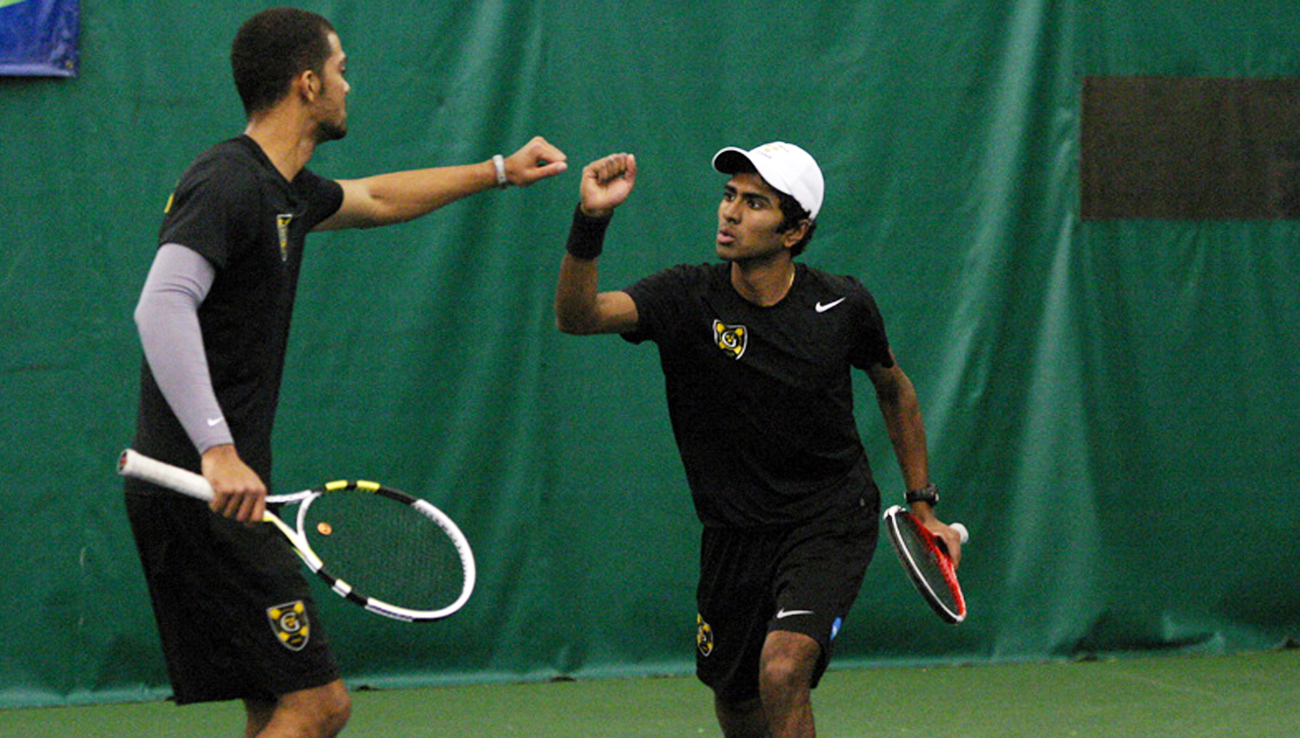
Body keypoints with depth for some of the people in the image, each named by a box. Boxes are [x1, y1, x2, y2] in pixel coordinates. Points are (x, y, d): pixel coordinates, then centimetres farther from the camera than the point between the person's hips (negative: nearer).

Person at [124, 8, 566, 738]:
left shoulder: (280, 187, 17)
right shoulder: (228, 183, -15)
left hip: (221, 490, 10)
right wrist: (218, 450, -36)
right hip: (205, 496, -10)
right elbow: (163, 306, -29)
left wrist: (499, 170, 45)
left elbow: (373, 199, 39)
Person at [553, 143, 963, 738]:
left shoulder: (842, 305, -9)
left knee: (783, 671, -26)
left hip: (832, 521, -2)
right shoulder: (689, 297, -13)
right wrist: (590, 221, -47)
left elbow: (893, 388, 12)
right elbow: (576, 315, -30)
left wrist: (923, 504, 12)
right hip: (735, 535, 2)